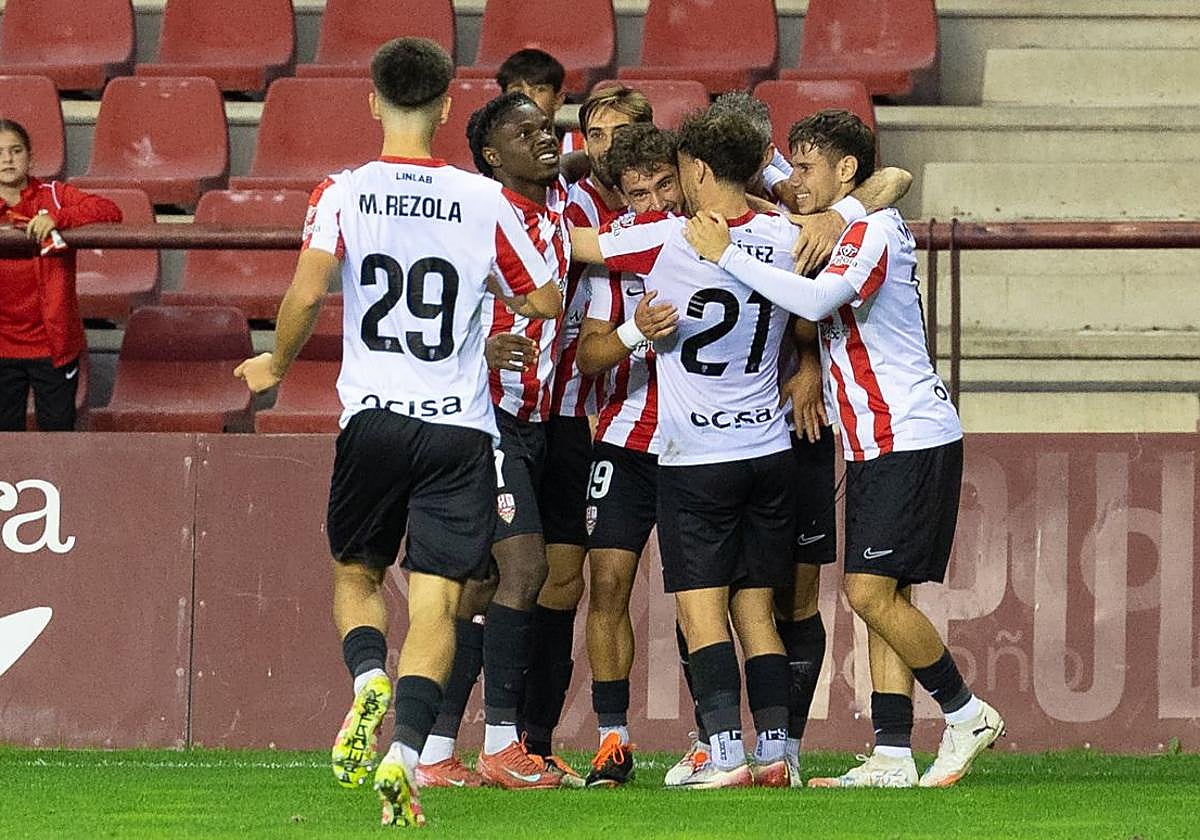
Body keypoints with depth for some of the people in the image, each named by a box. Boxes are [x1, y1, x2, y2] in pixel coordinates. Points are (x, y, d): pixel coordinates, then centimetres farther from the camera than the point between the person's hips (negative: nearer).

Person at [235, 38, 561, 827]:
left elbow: (307, 292, -13)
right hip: (461, 425, 0)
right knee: (436, 600, -1)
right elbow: (548, 302, 6)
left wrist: (278, 364, 5)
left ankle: (368, 680, -8)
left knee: (357, 573, 21)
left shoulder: (343, 194, -2)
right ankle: (404, 754, -18)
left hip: (373, 416, 0)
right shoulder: (484, 200, 0)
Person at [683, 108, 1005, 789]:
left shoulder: (872, 231, -12)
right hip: (879, 445, 10)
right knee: (883, 595, 5)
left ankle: (967, 713, -1)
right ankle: (892, 756, 3)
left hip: (911, 439, -10)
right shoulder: (845, 233, 18)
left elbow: (817, 300, -28)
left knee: (871, 590, -13)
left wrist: (727, 254, -23)